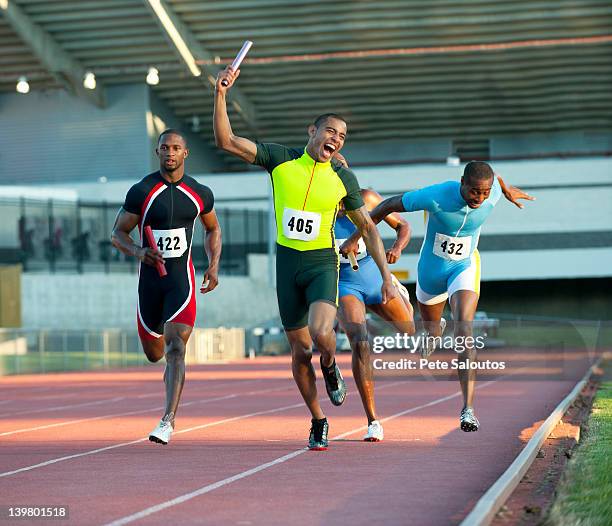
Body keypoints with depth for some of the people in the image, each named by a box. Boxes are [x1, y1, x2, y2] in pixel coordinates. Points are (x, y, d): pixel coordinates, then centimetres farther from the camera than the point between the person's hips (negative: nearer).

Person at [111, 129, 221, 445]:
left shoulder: (200, 194, 2)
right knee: (154, 354, 11)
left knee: (175, 349, -17)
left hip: (181, 279, -1)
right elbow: (117, 234, 1)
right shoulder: (141, 192, -4)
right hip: (150, 278, 1)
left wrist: (214, 265, 5)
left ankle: (168, 421, -20)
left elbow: (213, 229, 20)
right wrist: (138, 252, -20)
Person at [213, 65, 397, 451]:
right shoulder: (281, 159, -2)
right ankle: (318, 422, 23)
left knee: (321, 333, -27)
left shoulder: (343, 178, -2)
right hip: (288, 262, 1)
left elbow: (368, 227, 6)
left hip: (323, 263, -1)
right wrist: (221, 96, -18)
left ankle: (330, 368, 10)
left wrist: (386, 275, 2)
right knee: (301, 351, 6)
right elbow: (227, 141, -6)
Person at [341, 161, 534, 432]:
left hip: (465, 267, 0)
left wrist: (507, 189, 29)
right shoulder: (435, 196, -31)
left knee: (464, 332, -22)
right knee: (432, 334, 19)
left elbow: (489, 175, 6)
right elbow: (389, 204, -17)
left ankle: (468, 409, -30)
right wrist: (355, 238, -11)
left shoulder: (493, 193, -21)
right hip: (431, 269, 0)